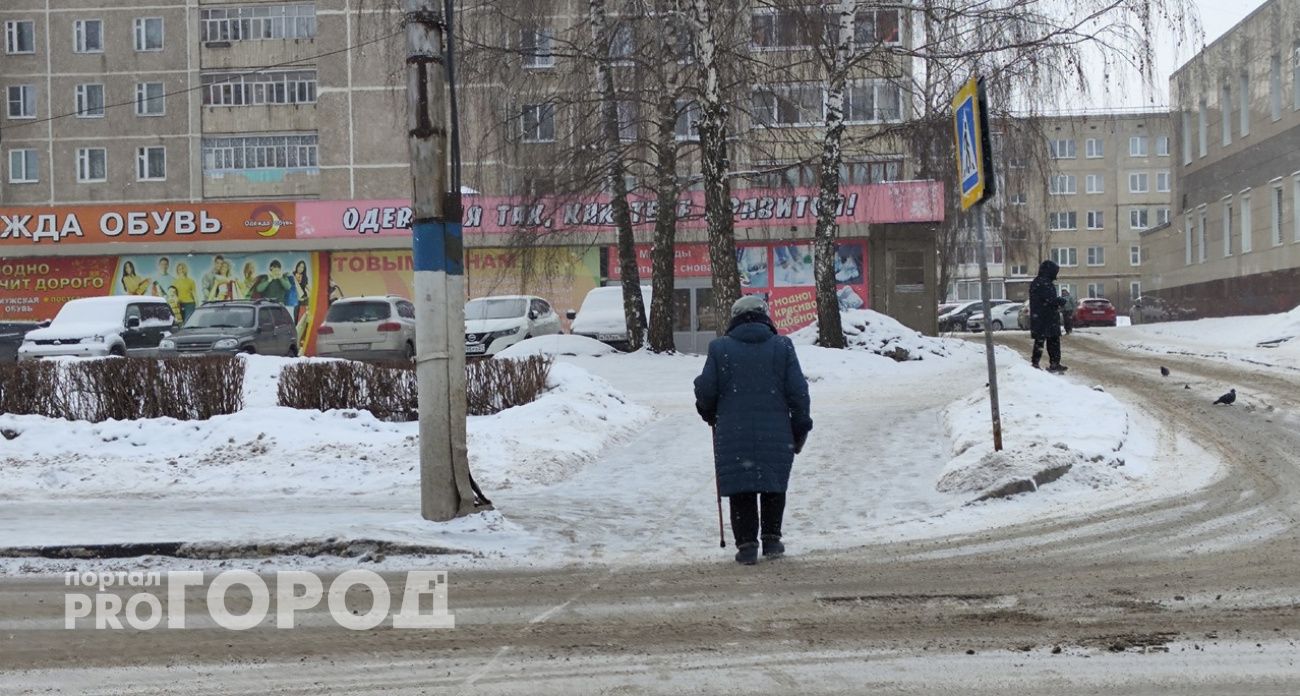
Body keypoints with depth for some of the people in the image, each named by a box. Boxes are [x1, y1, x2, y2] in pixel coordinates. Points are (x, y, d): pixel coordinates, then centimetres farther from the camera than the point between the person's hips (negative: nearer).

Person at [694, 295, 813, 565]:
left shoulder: (720, 348, 0)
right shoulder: (782, 346, 1)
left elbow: (705, 391, 1)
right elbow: (798, 391, -1)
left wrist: (711, 416, 22)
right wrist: (800, 429, 9)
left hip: (733, 435, -1)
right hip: (775, 434, 1)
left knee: (741, 492, 6)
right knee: (774, 487, 17)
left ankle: (747, 544, 2)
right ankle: (771, 538, 18)